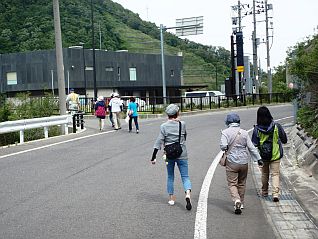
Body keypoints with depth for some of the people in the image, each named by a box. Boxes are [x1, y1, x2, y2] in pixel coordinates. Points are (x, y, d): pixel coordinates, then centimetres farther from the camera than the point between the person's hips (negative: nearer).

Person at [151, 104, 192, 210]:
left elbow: (159, 142, -8)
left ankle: (171, 198, 22)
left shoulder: (164, 126, -6)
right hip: (182, 154, 0)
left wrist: (154, 157, -6)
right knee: (185, 176, 3)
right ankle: (188, 194, -19)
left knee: (170, 177, 16)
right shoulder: (182, 124, -3)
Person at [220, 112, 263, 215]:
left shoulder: (225, 132, -8)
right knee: (242, 183, 18)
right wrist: (258, 158, 7)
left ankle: (237, 201, -21)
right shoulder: (244, 132, 2)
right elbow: (251, 147, 2)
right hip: (244, 162, 3)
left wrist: (226, 148, 4)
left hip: (231, 162, -3)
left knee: (232, 184, 1)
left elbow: (223, 146, -19)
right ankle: (241, 203, 29)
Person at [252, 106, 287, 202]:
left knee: (264, 174, 19)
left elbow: (254, 144, -10)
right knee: (275, 174, 4)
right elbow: (284, 140, -1)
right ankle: (275, 193, -11)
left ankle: (264, 192, 32)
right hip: (275, 155, -1)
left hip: (263, 156, 1)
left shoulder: (257, 129, -12)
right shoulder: (276, 126, -11)